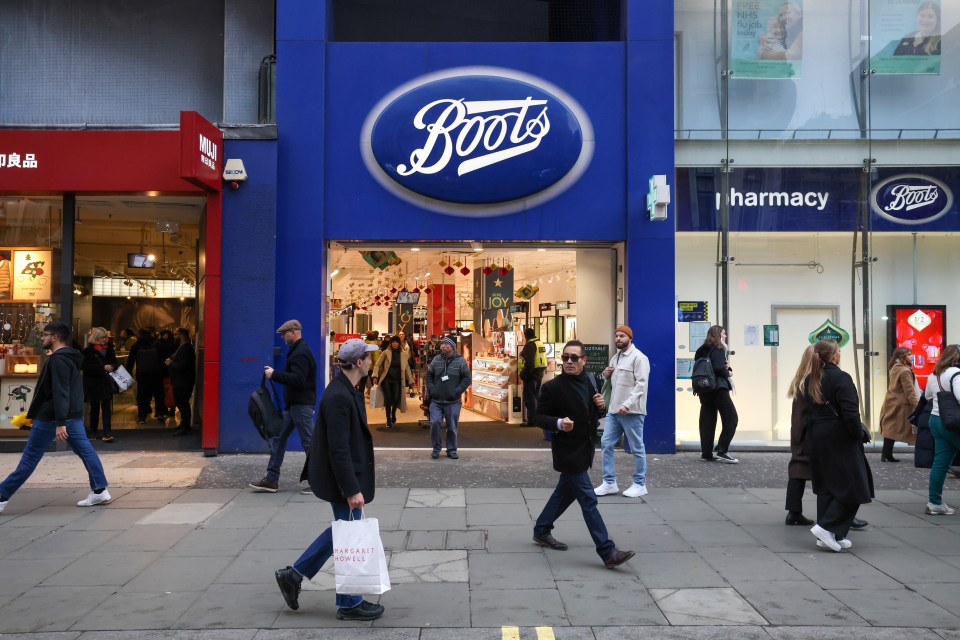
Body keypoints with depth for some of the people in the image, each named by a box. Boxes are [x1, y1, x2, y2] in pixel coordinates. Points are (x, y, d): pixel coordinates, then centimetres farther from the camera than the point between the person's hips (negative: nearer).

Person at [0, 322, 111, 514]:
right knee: (85, 450, 5)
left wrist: (59, 423, -28)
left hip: (51, 417, -9)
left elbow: (60, 393, -24)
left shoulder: (58, 360, -17)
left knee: (30, 457, 0)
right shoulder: (69, 358, 15)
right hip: (74, 415, 9)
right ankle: (100, 491, 4)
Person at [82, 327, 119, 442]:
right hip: (93, 384, -2)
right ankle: (92, 433, 22)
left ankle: (107, 433, -9)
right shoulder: (89, 350, -5)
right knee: (94, 408, 9)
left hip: (106, 382, 2)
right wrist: (103, 368, -21)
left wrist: (112, 367, -6)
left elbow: (115, 362, 17)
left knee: (106, 407, -5)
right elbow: (86, 367, -14)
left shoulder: (109, 348, 7)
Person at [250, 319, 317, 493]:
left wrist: (274, 374, -22)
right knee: (278, 438, 11)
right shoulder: (297, 350, 17)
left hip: (301, 405, -11)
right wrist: (274, 373, 8)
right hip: (294, 404, 11)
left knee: (309, 443, -5)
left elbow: (297, 379, -27)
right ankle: (271, 480, 15)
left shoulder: (301, 353, -16)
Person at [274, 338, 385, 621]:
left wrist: (361, 477, 22)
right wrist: (352, 490, -24)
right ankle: (349, 604, 21)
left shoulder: (346, 390, 7)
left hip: (349, 474, 10)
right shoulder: (338, 397, -25)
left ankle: (293, 574, 29)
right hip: (343, 479, -10)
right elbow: (338, 449, -26)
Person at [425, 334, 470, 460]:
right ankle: (436, 447, 8)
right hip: (436, 401, 2)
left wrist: (457, 392, -11)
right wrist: (431, 389, 0)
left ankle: (452, 450, 22)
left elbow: (467, 378, -2)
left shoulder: (460, 361, -3)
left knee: (452, 427, 6)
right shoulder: (436, 359, 5)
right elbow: (429, 375, 14)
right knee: (434, 422, -11)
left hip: (453, 402, -1)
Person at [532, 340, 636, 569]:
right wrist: (558, 423, -30)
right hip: (567, 452, -7)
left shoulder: (589, 381, 5)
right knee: (588, 500, -7)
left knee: (565, 493, 20)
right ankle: (608, 552, -3)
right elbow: (538, 417, -11)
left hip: (583, 449, 7)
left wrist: (600, 407, -8)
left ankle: (541, 531, 39)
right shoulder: (552, 387, -15)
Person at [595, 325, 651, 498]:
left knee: (637, 448, 3)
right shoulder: (615, 358, 17)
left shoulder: (639, 358, -9)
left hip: (631, 411, -8)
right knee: (606, 444, 6)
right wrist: (606, 375, 6)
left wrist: (627, 405, -27)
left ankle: (640, 484, 14)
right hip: (613, 410, 8)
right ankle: (609, 482, 14)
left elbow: (641, 385, -18)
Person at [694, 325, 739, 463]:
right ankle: (721, 450, -10)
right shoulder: (717, 349, -8)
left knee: (708, 421, 7)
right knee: (731, 418, -4)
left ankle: (706, 453, 8)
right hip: (718, 388, -8)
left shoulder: (703, 350, 16)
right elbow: (718, 368, -21)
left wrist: (726, 367, 4)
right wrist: (728, 373, -2)